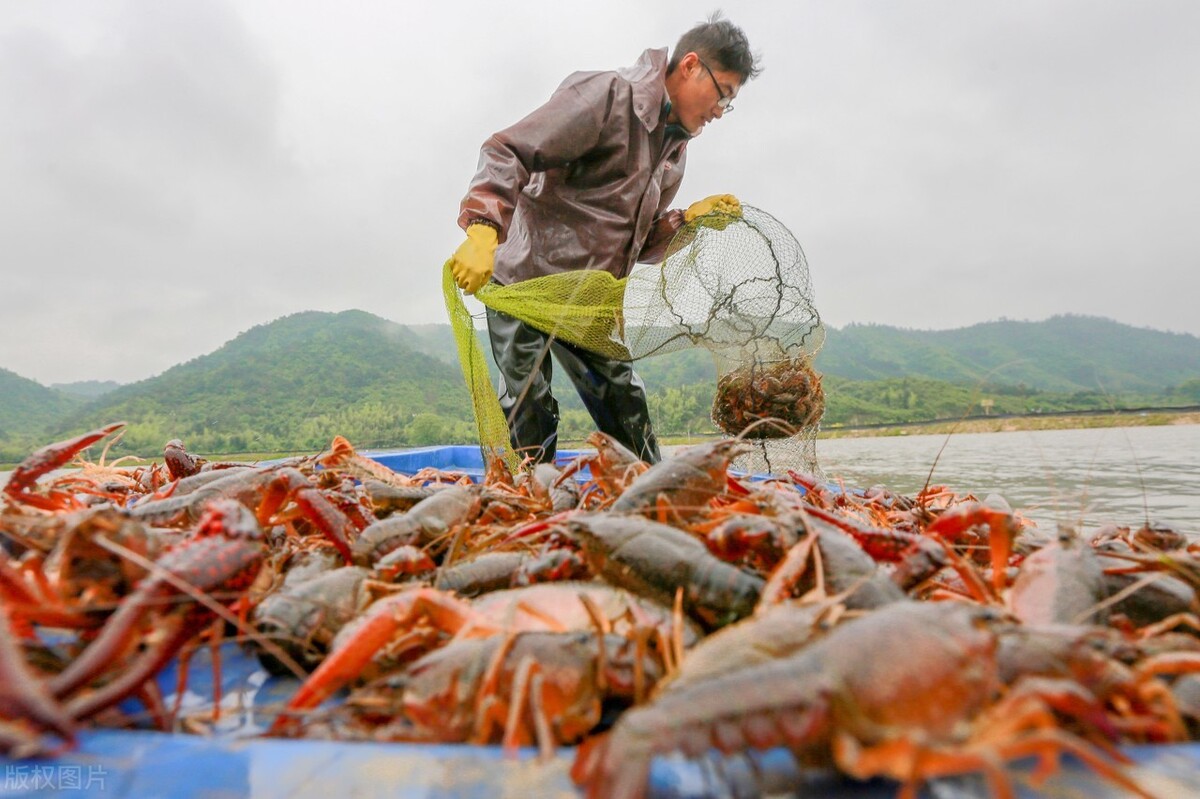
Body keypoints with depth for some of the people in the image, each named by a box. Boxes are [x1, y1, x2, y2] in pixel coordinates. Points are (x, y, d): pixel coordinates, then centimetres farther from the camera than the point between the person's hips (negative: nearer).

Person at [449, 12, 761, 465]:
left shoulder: (675, 146, 14)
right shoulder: (609, 95, -11)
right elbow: (507, 152, -20)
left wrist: (686, 219, 0)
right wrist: (483, 229, -36)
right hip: (523, 284, -7)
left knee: (626, 406, 8)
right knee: (530, 416, -6)